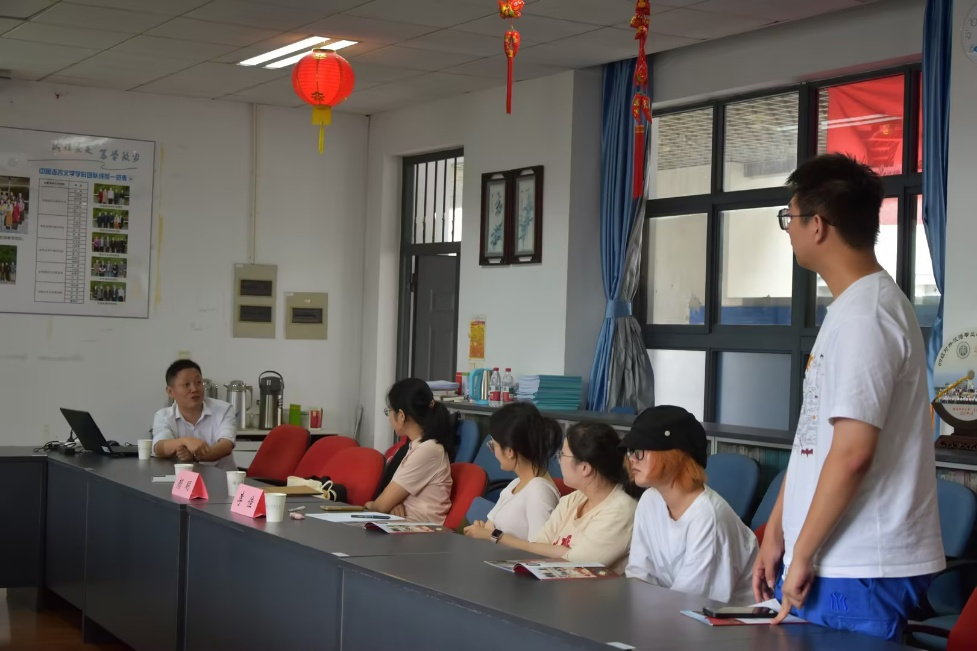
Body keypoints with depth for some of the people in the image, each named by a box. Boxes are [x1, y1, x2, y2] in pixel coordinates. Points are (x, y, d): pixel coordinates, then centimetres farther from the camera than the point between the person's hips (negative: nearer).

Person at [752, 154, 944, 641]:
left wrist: (801, 554, -16)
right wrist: (776, 533, 16)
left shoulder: (864, 316, -17)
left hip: (859, 571, -9)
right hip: (836, 561, 9)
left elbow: (852, 452, -23)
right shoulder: (854, 307, 13)